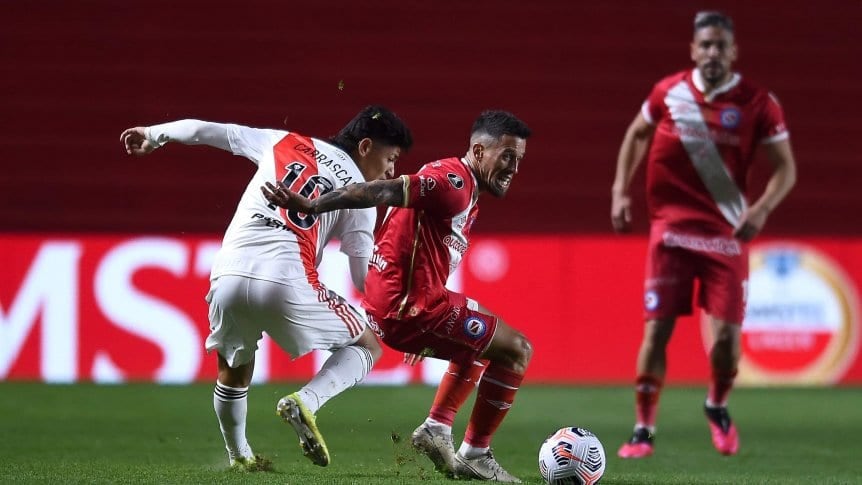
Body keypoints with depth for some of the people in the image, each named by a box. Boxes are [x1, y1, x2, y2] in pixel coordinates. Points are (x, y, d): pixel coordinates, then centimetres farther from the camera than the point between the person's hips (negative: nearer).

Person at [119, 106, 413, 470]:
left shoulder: (284, 143, 20)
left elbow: (208, 131, 24)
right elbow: (365, 276, 8)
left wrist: (154, 135, 40)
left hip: (228, 278, 4)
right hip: (286, 284, -4)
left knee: (233, 372, 31)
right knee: (367, 346, 15)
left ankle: (239, 457, 40)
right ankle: (305, 402, -7)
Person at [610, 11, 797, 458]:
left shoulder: (758, 104, -6)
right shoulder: (668, 93, 0)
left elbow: (785, 168, -1)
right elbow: (637, 134, 18)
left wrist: (761, 210, -18)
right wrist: (620, 191, 9)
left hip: (726, 236, -1)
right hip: (671, 231, 1)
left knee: (726, 334, -7)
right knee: (656, 329, -6)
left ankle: (717, 407, 25)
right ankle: (643, 430, 5)